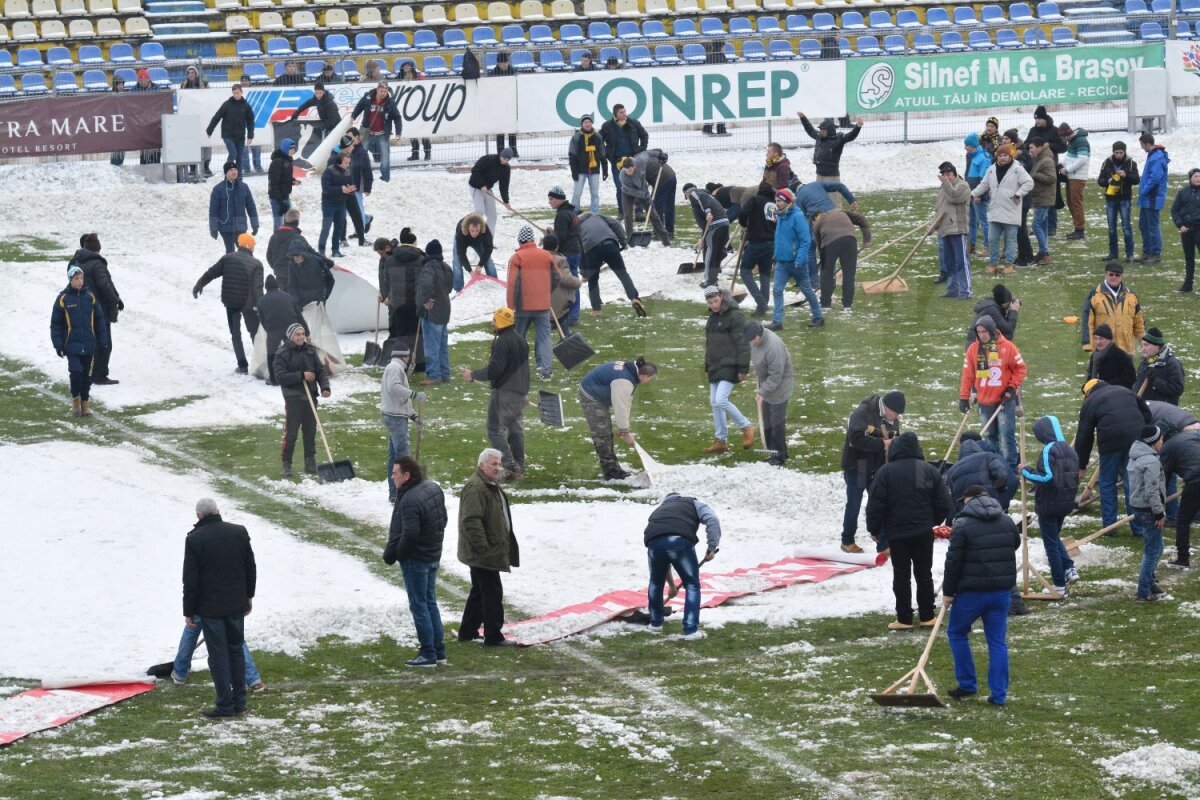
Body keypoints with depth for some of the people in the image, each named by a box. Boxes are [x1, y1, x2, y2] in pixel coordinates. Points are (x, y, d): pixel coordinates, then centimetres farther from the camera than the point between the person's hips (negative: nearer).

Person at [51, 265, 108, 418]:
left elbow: (100, 320, 10)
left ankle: (85, 403, 19)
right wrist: (58, 344, -4)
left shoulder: (90, 297, 5)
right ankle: (75, 399, 5)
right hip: (72, 345, -3)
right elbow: (56, 324, 1)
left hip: (89, 345, 3)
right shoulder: (63, 299, -3)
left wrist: (103, 341, 6)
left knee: (87, 375, 7)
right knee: (76, 372, -15)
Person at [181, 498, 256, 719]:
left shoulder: (195, 539, -13)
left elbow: (190, 580, -11)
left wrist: (188, 611, -3)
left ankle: (225, 706, 0)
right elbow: (251, 568, 10)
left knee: (218, 655, 0)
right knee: (236, 651, 15)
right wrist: (249, 596, 22)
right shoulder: (240, 533, 0)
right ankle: (239, 703, 17)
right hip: (236, 605, 4)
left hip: (210, 608, -4)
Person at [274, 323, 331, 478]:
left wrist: (325, 387, -9)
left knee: (310, 431, 9)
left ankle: (310, 463, 18)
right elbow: (280, 376, -14)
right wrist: (301, 376, -20)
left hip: (310, 397, 5)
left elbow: (320, 371, 8)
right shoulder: (282, 354, -6)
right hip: (293, 398, -5)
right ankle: (286, 464, 3)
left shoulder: (310, 351, 8)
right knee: (290, 433, -5)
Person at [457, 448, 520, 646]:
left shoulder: (492, 486, 17)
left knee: (480, 592, 18)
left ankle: (467, 632, 27)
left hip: (489, 552, 11)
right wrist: (483, 547, -25)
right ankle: (493, 636, -4)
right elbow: (471, 521, -26)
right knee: (493, 593, -8)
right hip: (484, 554, -11)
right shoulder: (475, 488, -19)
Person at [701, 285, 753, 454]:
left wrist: (743, 369, -17)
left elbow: (743, 344, -14)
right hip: (715, 367, 9)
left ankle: (746, 427, -1)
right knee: (714, 403, 9)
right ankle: (720, 441, 16)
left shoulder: (734, 316, -12)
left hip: (729, 366, -9)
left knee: (721, 400, -18)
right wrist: (707, 367, 23)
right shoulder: (712, 317, 15)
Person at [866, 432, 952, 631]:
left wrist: (874, 529, 4)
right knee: (924, 573, 12)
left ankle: (904, 618, 3)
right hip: (924, 532, 3)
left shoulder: (886, 472, -11)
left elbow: (875, 505, -10)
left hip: (896, 532, -3)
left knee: (901, 575, 4)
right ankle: (926, 616, 15)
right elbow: (944, 503, 3)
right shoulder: (929, 470, -1)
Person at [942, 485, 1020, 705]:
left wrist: (948, 591, -3)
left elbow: (953, 561, -11)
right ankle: (999, 694, 4)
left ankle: (967, 685, 14)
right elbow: (1015, 544, 22)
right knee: (997, 641, 7)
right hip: (1001, 591, 5)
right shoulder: (1006, 522, 7)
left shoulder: (963, 525, -11)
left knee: (957, 633, 15)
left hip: (972, 592, -5)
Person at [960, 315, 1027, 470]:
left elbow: (1020, 368, -1)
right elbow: (968, 374, 3)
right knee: (990, 436, 12)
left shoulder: (1007, 347, -8)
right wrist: (964, 397, 1)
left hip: (1004, 401, -4)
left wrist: (1012, 387, -9)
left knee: (1006, 436, -6)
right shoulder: (973, 349, 0)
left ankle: (1010, 467, -1)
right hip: (984, 402, 4)